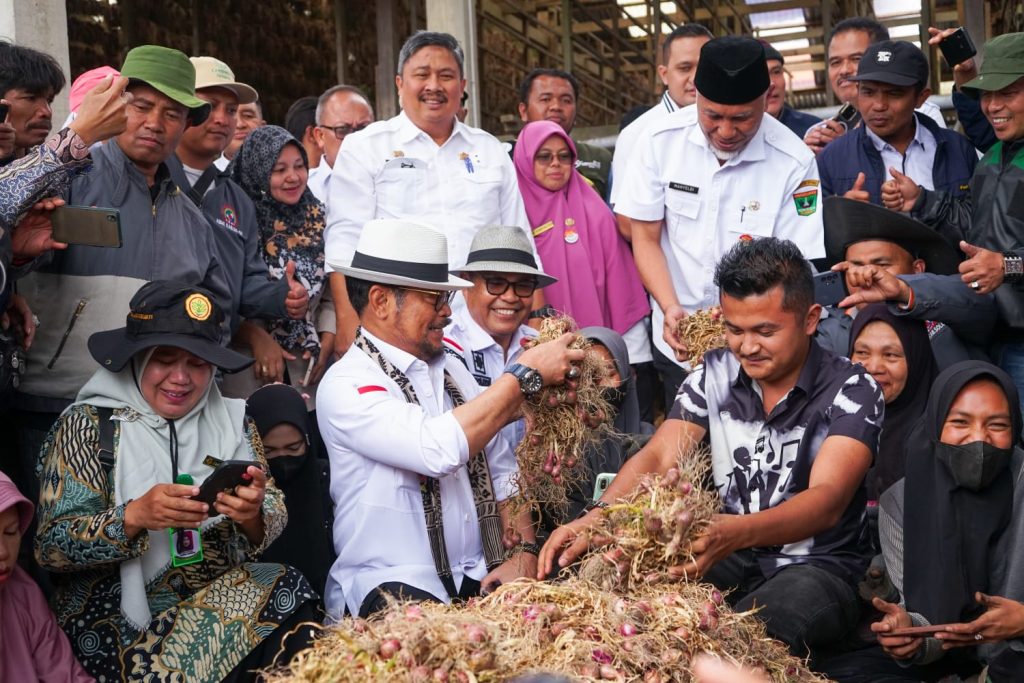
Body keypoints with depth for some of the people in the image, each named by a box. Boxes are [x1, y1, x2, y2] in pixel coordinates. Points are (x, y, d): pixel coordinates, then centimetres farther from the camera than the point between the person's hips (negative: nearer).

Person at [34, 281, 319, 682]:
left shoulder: (231, 420, 7)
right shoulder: (88, 427, -3)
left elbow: (274, 523, 2)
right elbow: (51, 547, -9)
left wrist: (253, 516, -22)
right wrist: (134, 516, -26)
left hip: (225, 594, 5)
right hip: (121, 618, -4)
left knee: (290, 593, -26)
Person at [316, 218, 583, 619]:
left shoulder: (451, 370, 14)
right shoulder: (345, 386, -9)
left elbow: (502, 471, 16)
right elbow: (439, 449, -26)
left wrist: (523, 554, 0)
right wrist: (525, 374, -18)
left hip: (478, 581, 7)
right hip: (394, 587, -7)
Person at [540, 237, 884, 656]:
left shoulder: (852, 391, -13)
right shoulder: (713, 375, 0)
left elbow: (827, 500, -28)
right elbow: (658, 458, -9)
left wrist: (736, 532, -48)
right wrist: (597, 518, -31)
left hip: (818, 564, -3)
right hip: (729, 558, 4)